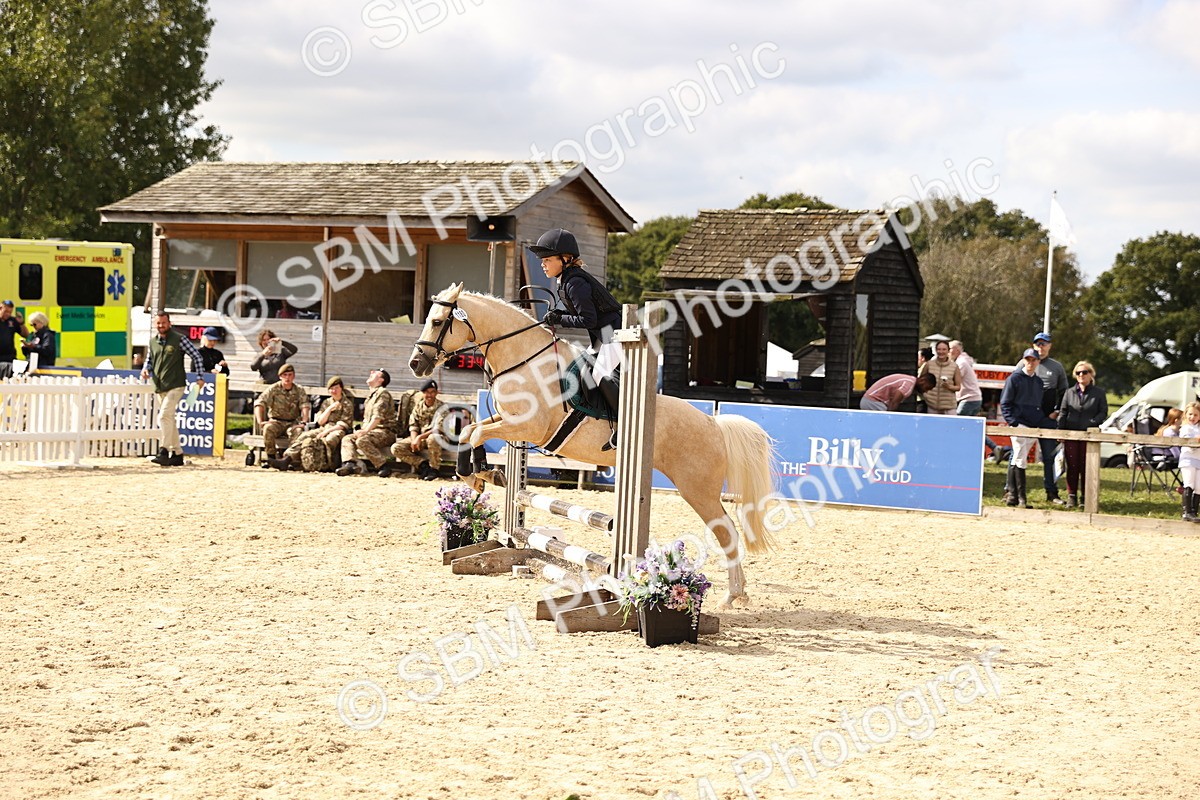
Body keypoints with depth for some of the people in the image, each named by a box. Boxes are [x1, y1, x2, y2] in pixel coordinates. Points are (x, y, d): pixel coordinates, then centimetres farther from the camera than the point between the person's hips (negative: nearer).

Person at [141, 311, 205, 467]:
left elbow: (197, 356, -2)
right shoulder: (153, 342, 13)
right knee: (170, 420, 10)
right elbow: (149, 360, 24)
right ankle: (177, 454, 17)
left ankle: (164, 452, -23)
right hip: (159, 388, 7)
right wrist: (145, 369, 1)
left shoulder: (179, 339, -4)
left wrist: (200, 377, -7)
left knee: (164, 416, -20)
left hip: (175, 386, -7)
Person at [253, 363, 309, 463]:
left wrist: (304, 422, -26)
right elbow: (259, 403, -8)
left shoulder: (299, 390, 5)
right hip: (276, 421, 0)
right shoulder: (273, 389, 0)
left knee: (299, 431, -34)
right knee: (268, 429, -35)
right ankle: (270, 458, -22)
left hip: (293, 423, 0)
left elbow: (304, 406, -8)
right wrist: (260, 421, -23)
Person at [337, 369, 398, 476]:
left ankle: (384, 465, -25)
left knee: (362, 441, -32)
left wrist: (365, 430, -24)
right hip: (371, 431, 9)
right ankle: (349, 464, -26)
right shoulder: (370, 396, 25)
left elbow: (378, 416, -17)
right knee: (347, 439, -7)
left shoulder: (383, 393, -5)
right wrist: (362, 430, 5)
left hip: (385, 432, -9)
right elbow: (366, 419, 25)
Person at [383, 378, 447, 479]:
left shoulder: (441, 407, -9)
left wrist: (420, 437, -26)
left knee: (432, 439, -43)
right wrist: (414, 439, -14)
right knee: (396, 448, -16)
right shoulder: (418, 406, 7)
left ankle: (434, 469, -21)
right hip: (419, 437, 5)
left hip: (433, 436, -5)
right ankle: (422, 464, -14)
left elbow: (438, 429, -20)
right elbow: (413, 426, 6)